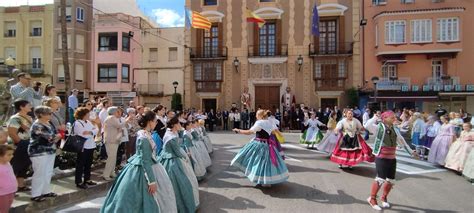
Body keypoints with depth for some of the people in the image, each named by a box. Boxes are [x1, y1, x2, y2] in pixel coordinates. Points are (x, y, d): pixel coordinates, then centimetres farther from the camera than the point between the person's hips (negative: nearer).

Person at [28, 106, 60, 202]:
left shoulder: (49, 123, 10)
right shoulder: (37, 126, -18)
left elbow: (56, 134, 12)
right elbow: (50, 137, -24)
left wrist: (55, 138, -10)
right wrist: (57, 136, -5)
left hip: (50, 151, 9)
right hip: (39, 152, -9)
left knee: (48, 173, 14)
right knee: (40, 173, -3)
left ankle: (46, 191, 25)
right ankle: (35, 195, 7)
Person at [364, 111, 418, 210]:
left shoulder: (395, 129, 9)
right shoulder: (379, 127, -10)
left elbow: (402, 141, 21)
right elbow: (367, 126, -28)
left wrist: (410, 151, 26)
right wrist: (375, 118, -16)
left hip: (392, 157, 7)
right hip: (381, 157, -7)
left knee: (391, 180, 11)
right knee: (381, 179, -13)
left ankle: (384, 198, 32)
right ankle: (372, 199, 4)